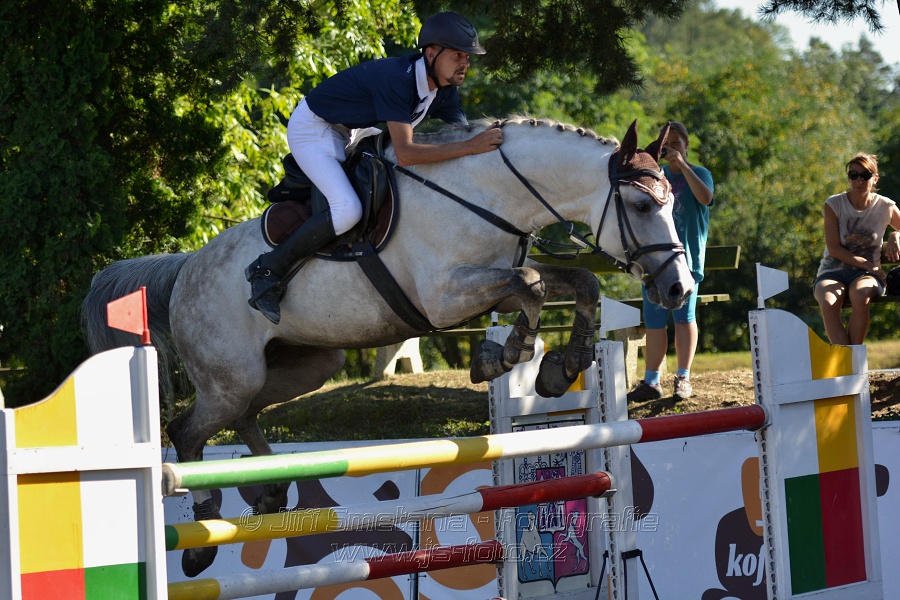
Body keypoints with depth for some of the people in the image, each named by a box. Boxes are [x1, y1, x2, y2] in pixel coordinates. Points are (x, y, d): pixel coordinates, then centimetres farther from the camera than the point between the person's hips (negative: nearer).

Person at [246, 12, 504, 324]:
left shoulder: (444, 89, -9)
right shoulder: (397, 79, -36)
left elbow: (463, 132, -1)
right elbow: (404, 154, -43)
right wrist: (470, 147, -46)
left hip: (352, 131, 10)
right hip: (312, 130, -10)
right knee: (347, 210, -26)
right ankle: (268, 271, -13)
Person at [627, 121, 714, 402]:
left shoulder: (699, 174, 3)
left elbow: (705, 197, -17)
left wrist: (682, 165, -19)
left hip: (686, 255, -4)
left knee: (684, 314, -4)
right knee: (654, 319, 3)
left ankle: (683, 378, 1)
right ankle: (651, 382, 6)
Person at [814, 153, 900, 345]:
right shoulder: (834, 205, 0)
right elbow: (833, 248, -6)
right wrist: (864, 263, -17)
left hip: (867, 273, 0)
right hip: (832, 271, 0)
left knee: (860, 297, -38)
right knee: (828, 303, -36)